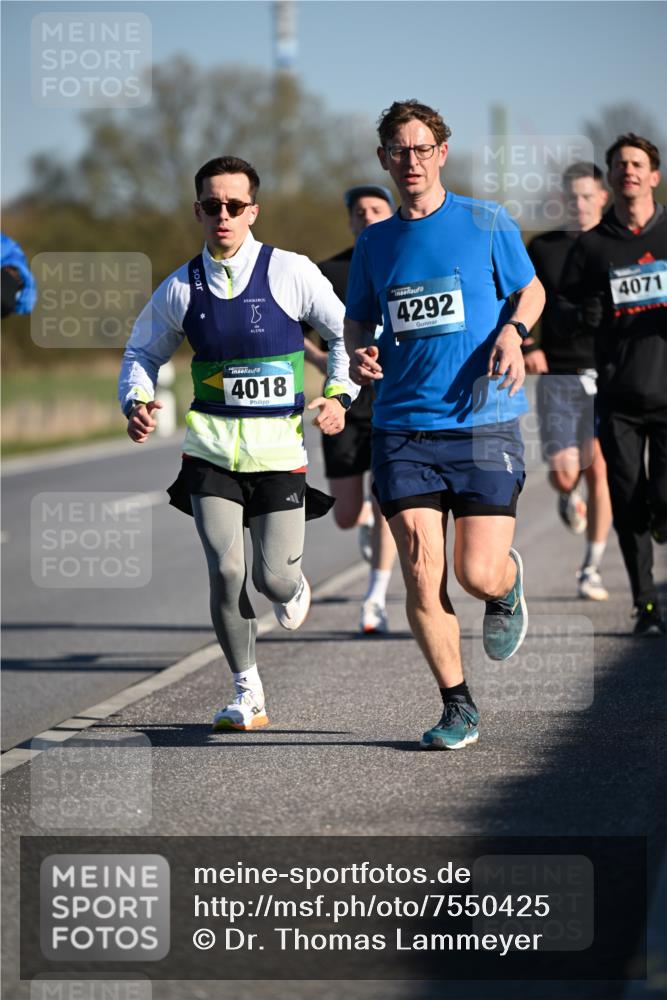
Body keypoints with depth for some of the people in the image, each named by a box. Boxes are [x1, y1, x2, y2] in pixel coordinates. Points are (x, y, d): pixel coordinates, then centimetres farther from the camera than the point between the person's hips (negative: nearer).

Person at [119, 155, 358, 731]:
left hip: (279, 447, -1)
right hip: (211, 446, 1)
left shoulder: (290, 273, -5)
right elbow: (143, 352, 17)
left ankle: (291, 589, 38)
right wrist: (137, 401, -2)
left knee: (272, 577, -3)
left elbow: (347, 333, 6)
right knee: (225, 570, -12)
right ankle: (248, 693, 6)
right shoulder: (181, 288, 2)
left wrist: (340, 396, -7)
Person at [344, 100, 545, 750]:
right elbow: (358, 320, 22)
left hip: (483, 424, -2)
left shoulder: (485, 222, 3)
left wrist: (512, 330, -9)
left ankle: (507, 586, 30)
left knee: (478, 573, -8)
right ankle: (457, 707, 8)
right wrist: (358, 354, -1)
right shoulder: (374, 243, 11)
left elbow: (531, 289, 12)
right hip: (402, 428, 2)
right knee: (421, 575, -7)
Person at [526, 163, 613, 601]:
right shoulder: (543, 248, 7)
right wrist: (527, 346, -5)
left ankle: (592, 569, 6)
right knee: (563, 473, -10)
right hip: (558, 376, 0)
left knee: (599, 471, -5)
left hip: (606, 374, 0)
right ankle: (569, 498, 29)